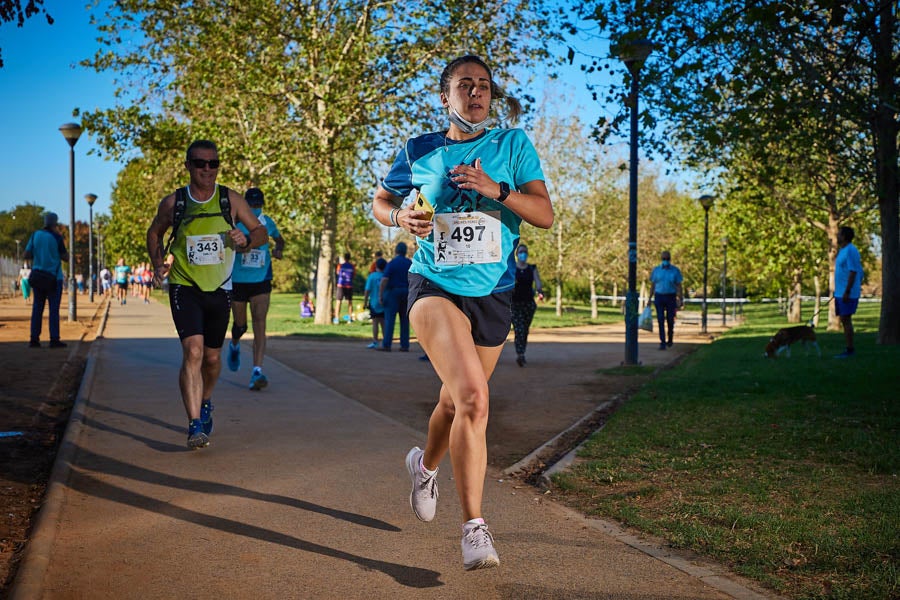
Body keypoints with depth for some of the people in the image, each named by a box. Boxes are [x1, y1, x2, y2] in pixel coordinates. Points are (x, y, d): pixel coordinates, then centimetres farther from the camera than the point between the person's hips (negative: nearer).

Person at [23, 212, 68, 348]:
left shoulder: (35, 235, 2)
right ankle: (54, 339, -5)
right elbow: (66, 258, -3)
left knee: (37, 308, 8)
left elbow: (26, 255, 3)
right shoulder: (57, 237, -8)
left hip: (38, 276, 4)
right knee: (54, 309, -1)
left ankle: (34, 339, 4)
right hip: (54, 277, -4)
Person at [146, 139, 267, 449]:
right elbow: (154, 233, 15)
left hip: (219, 289, 2)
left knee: (212, 357, 13)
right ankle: (195, 425, -19)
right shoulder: (173, 202, -2)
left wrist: (246, 240, -15)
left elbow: (260, 231, 7)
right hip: (184, 287, -2)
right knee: (193, 351, -19)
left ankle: (205, 402, 43)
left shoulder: (231, 200, -1)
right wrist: (158, 262, -1)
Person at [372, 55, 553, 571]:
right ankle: (475, 527, -16)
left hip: (493, 292, 3)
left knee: (457, 401, 17)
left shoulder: (513, 144, 3)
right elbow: (380, 201, 17)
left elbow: (546, 215, -3)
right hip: (436, 286, -3)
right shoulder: (419, 151, 3)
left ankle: (426, 464, 51)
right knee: (473, 398, -24)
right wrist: (401, 217, -6)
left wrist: (497, 190, -19)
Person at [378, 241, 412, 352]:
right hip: (407, 292, 5)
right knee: (405, 320, 7)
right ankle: (405, 345, 6)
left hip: (393, 292, -4)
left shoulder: (392, 263, -7)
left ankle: (386, 345, -7)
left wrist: (380, 295, -11)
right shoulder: (411, 264, 7)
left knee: (389, 319, -4)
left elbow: (384, 280, -15)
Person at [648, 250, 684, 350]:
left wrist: (680, 300, -4)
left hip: (671, 297, -1)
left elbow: (678, 286, 1)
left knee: (670, 320, 7)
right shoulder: (656, 270, 3)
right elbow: (652, 285, 7)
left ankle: (670, 339, 31)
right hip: (659, 297, 1)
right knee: (660, 320, -6)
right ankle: (662, 343, -5)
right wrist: (650, 299, 4)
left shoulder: (675, 270, -1)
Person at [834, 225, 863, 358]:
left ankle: (850, 349, -6)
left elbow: (853, 272, -20)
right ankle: (849, 349, 15)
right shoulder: (842, 250, 16)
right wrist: (837, 291, 23)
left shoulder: (850, 250, -14)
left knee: (845, 320, -8)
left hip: (847, 294, -10)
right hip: (840, 292, 10)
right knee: (844, 320, 11)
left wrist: (847, 292, -23)